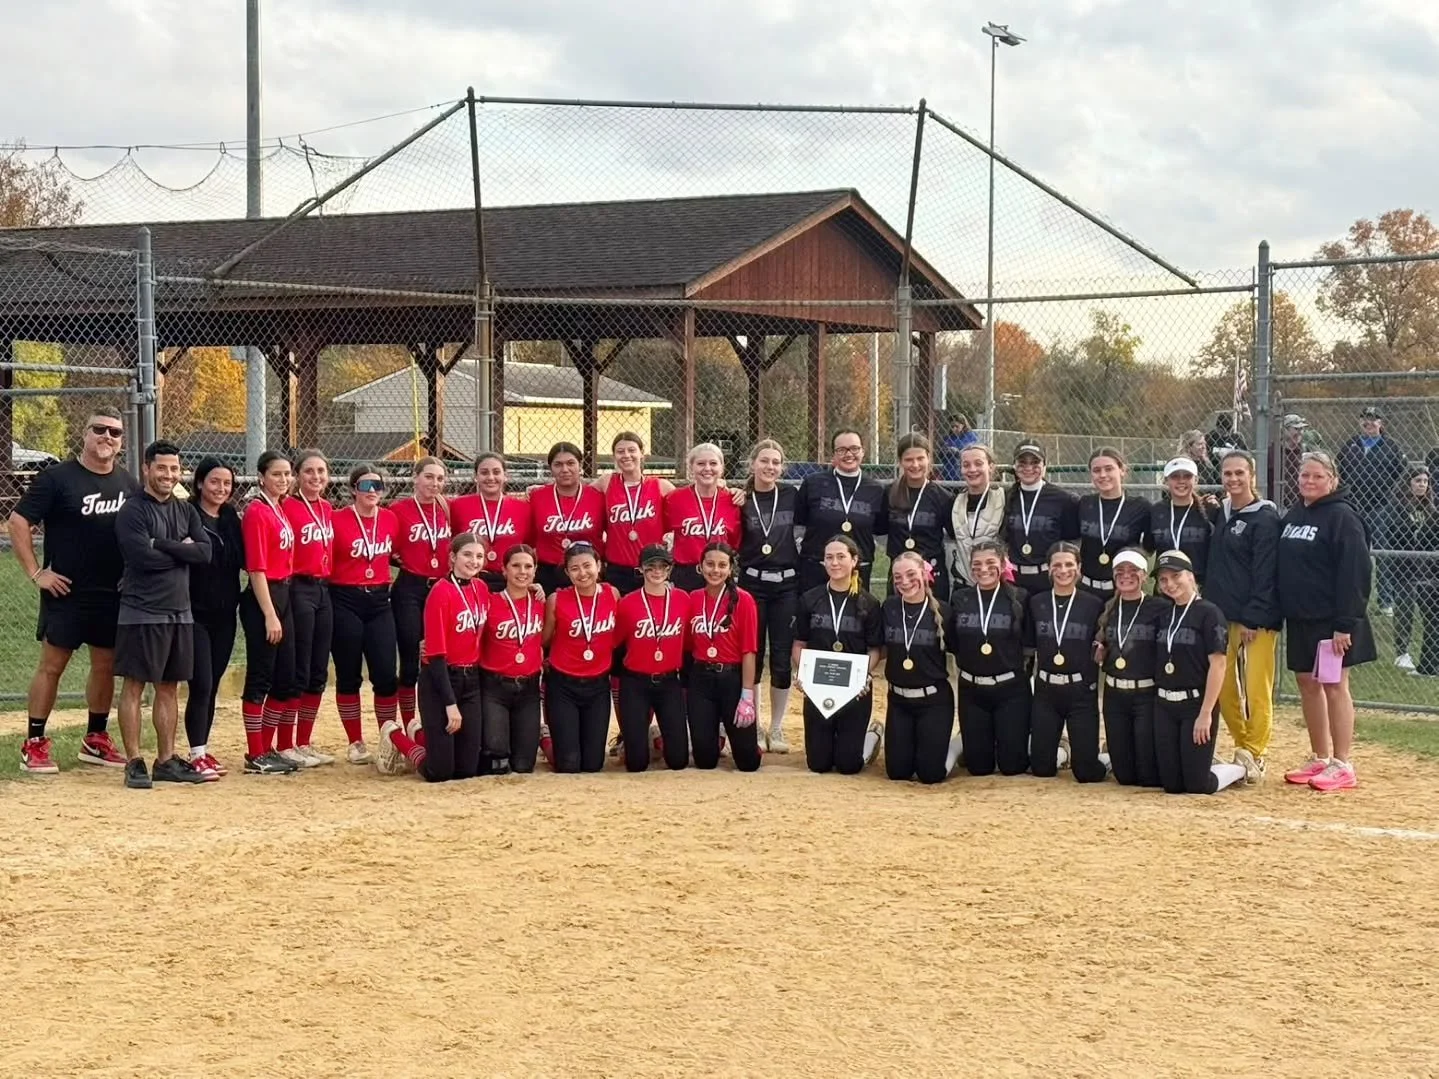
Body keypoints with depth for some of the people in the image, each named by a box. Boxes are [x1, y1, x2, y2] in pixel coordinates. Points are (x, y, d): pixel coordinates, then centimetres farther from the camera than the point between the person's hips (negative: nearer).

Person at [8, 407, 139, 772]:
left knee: (106, 665, 11)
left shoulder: (129, 484, 8)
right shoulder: (57, 478, -8)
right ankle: (34, 743, 4)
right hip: (66, 592, -5)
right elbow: (18, 522, -9)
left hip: (114, 595, 5)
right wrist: (36, 573, -11)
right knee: (51, 665, -2)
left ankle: (95, 740, 23)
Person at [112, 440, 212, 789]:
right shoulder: (133, 510, -7)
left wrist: (161, 544, -12)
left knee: (169, 688, 10)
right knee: (134, 686, -2)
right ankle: (134, 762, 2)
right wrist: (181, 550, -7)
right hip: (141, 612, -6)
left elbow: (205, 552, -2)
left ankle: (166, 761, 17)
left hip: (180, 612, 6)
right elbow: (143, 556, -19)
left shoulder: (186, 511, 12)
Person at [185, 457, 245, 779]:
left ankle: (204, 750, 20)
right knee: (201, 684, -8)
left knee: (212, 686, 11)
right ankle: (197, 755, -3)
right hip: (195, 613, -6)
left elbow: (241, 560, 11)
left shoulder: (231, 518, 11)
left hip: (225, 614, 6)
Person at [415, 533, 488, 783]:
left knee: (468, 769, 4)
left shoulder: (482, 589, 6)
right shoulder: (441, 593, -15)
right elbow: (436, 653, -16)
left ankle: (422, 734, 30)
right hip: (441, 680, -7)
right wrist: (450, 703, -18)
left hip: (471, 681, 7)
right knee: (440, 771, -7)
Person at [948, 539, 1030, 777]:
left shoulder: (1019, 598, -7)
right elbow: (951, 643, 7)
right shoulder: (960, 599, 0)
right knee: (978, 765, 7)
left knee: (1012, 765, 1)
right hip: (971, 689, 2)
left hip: (1011, 688, -2)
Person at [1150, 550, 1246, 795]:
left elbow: (1218, 665, -14)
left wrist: (1206, 713, -18)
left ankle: (1239, 770, 21)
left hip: (1196, 704, -6)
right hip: (1164, 706, 6)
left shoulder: (1208, 613, -9)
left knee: (1197, 785, -6)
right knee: (1171, 784, 4)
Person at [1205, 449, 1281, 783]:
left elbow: (1265, 574, -13)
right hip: (1223, 616, 7)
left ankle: (1254, 755, 3)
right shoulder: (1220, 514, 13)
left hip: (1257, 620, -7)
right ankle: (1243, 748, 22)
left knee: (1256, 690, -6)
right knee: (1223, 688, 8)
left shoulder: (1265, 518, -9)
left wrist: (1253, 619, -16)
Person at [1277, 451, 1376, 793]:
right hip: (1299, 618, 7)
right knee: (1307, 684, 11)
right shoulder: (1292, 516, 12)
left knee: (1334, 686, -3)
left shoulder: (1342, 517, -11)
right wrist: (1282, 610, 11)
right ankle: (1320, 759, 20)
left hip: (1330, 620, -7)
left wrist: (1345, 623, -20)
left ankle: (1342, 764, 2)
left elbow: (1354, 574, -16)